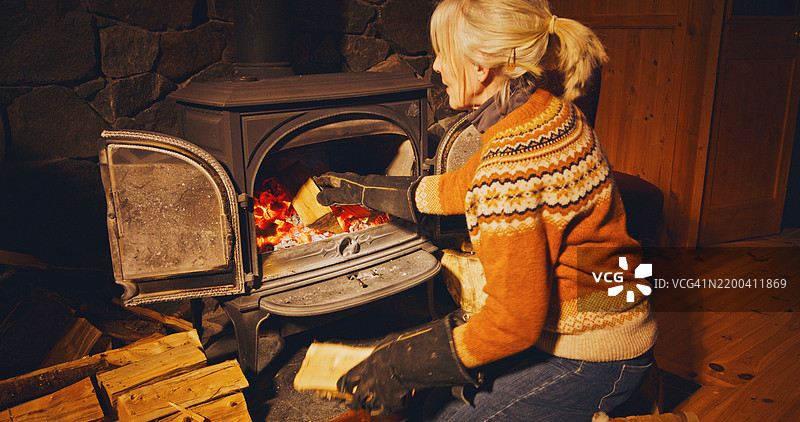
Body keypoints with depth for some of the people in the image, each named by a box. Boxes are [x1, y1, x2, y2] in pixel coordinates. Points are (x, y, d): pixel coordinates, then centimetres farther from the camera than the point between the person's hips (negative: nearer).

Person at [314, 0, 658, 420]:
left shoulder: (510, 169, -31)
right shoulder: (546, 111, -1)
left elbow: (515, 321, -25)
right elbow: (457, 189, 13)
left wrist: (401, 364, -13)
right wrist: (359, 189, 24)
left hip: (590, 361, -9)